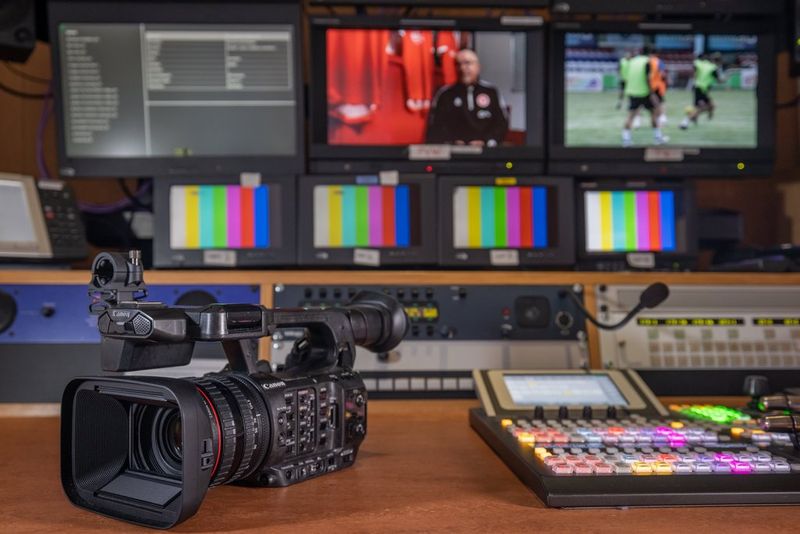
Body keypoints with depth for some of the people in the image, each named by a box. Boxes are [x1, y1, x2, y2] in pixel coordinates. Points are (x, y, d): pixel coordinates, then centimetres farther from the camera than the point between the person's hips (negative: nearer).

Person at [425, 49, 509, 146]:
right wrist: (451, 143, -10)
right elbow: (435, 128, 6)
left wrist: (486, 142, -6)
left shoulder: (491, 92, 13)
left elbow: (501, 124, 10)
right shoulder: (445, 94, 10)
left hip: (486, 150, 1)